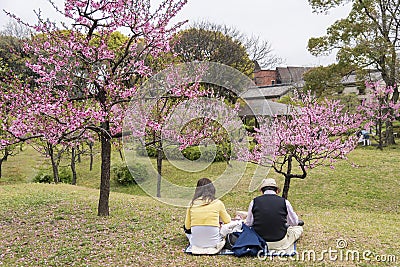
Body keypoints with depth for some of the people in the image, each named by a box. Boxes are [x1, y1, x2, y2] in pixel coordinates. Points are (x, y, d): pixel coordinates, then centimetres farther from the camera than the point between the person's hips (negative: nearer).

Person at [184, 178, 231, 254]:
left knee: (186, 228, 32)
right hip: (213, 243, -3)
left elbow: (187, 226, 6)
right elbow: (228, 221, 11)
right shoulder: (217, 203, -5)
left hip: (195, 243, 3)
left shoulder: (192, 203, -1)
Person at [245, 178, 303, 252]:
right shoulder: (284, 202, -6)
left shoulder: (254, 202, -3)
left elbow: (248, 224, 6)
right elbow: (295, 222, 8)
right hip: (280, 243, -1)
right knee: (299, 228, 23)